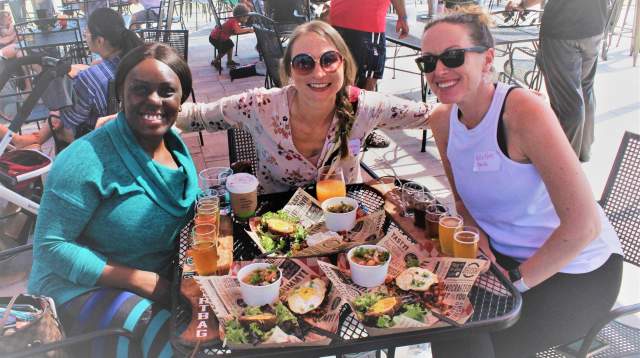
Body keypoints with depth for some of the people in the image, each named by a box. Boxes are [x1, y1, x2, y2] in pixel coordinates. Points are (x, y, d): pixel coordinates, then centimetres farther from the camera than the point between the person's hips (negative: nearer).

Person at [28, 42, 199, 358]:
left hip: (163, 278, 7)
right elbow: (50, 246, -19)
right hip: (84, 286, -6)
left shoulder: (176, 146, 0)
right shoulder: (88, 159, -22)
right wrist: (143, 281, -22)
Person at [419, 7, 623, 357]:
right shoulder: (442, 120, -4)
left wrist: (516, 280, -20)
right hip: (503, 255, 6)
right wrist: (480, 244, -9)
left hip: (576, 269, -6)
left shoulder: (525, 111, -25)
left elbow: (584, 223, -28)